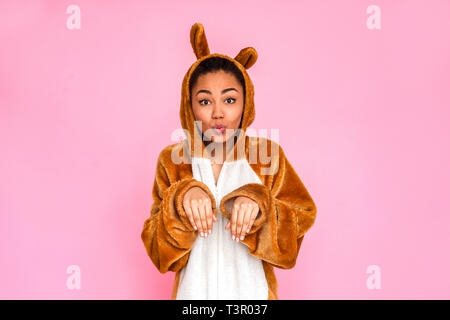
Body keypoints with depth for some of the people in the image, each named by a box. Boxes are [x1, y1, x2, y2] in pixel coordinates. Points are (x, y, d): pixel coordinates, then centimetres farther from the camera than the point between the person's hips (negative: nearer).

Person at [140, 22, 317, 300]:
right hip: (194, 288, 0)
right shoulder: (172, 161, -7)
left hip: (252, 288, 0)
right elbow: (159, 251, -7)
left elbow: (303, 218, -8)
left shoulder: (268, 155, -8)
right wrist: (181, 199, -25)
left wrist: (259, 204, -25)